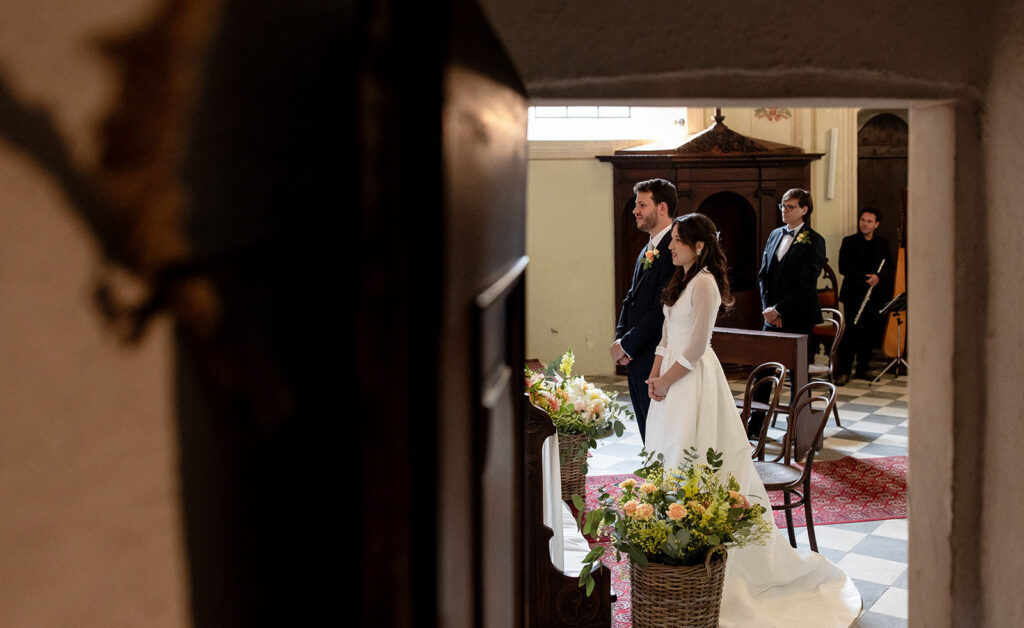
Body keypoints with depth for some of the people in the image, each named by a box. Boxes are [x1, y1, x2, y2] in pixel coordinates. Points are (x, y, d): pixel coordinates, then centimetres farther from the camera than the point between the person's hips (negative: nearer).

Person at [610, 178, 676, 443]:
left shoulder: (672, 248, -15)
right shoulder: (647, 249, 16)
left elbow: (662, 308, -21)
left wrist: (627, 344, -15)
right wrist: (620, 339, 3)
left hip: (656, 359, -9)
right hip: (636, 360, 9)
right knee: (648, 434, 15)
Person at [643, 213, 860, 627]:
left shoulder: (704, 283, -16)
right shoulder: (680, 280, 12)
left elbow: (696, 347, -18)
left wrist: (665, 381, -12)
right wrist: (654, 374, 5)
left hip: (693, 379, -9)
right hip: (672, 378, 10)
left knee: (690, 454, -4)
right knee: (667, 454, 14)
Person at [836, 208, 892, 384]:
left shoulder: (883, 244, 13)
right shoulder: (849, 242, 2)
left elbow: (890, 269, 9)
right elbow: (843, 267, -8)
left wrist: (878, 277, -12)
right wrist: (865, 277, -17)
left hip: (875, 296, 4)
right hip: (854, 295, -4)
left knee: (870, 335, 5)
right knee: (851, 333, -7)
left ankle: (862, 369, 16)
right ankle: (843, 372, -2)